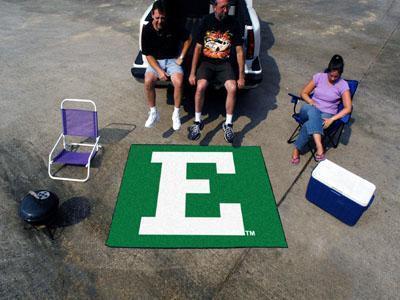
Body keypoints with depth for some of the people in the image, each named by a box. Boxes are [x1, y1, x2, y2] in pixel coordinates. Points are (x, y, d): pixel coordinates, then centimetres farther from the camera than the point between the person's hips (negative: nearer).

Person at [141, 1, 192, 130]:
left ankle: (176, 114, -9)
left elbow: (188, 39, 4)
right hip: (155, 61, 1)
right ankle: (153, 113, -7)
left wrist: (181, 57, -2)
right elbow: (148, 55, -7)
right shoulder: (147, 30, -9)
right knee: (148, 82, -29)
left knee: (178, 83, -30)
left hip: (172, 60, -1)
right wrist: (159, 71, -19)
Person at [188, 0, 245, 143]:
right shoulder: (206, 21, -2)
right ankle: (197, 122, -11)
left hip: (224, 63, 1)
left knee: (232, 88, -27)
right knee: (200, 86, -29)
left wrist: (241, 76, -3)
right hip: (206, 61, 0)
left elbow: (239, 51, 2)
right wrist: (192, 73, -6)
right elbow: (198, 48, -1)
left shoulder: (233, 23, 0)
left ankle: (228, 124, -10)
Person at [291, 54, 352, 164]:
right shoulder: (319, 77, 2)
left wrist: (331, 119, -21)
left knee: (308, 125, -37)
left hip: (326, 115, -1)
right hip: (310, 110, 2)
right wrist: (311, 102, -12)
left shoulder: (343, 85, -5)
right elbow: (303, 93, 7)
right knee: (312, 110, -40)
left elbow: (347, 108, -9)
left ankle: (296, 149, -21)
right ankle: (319, 146, -49)